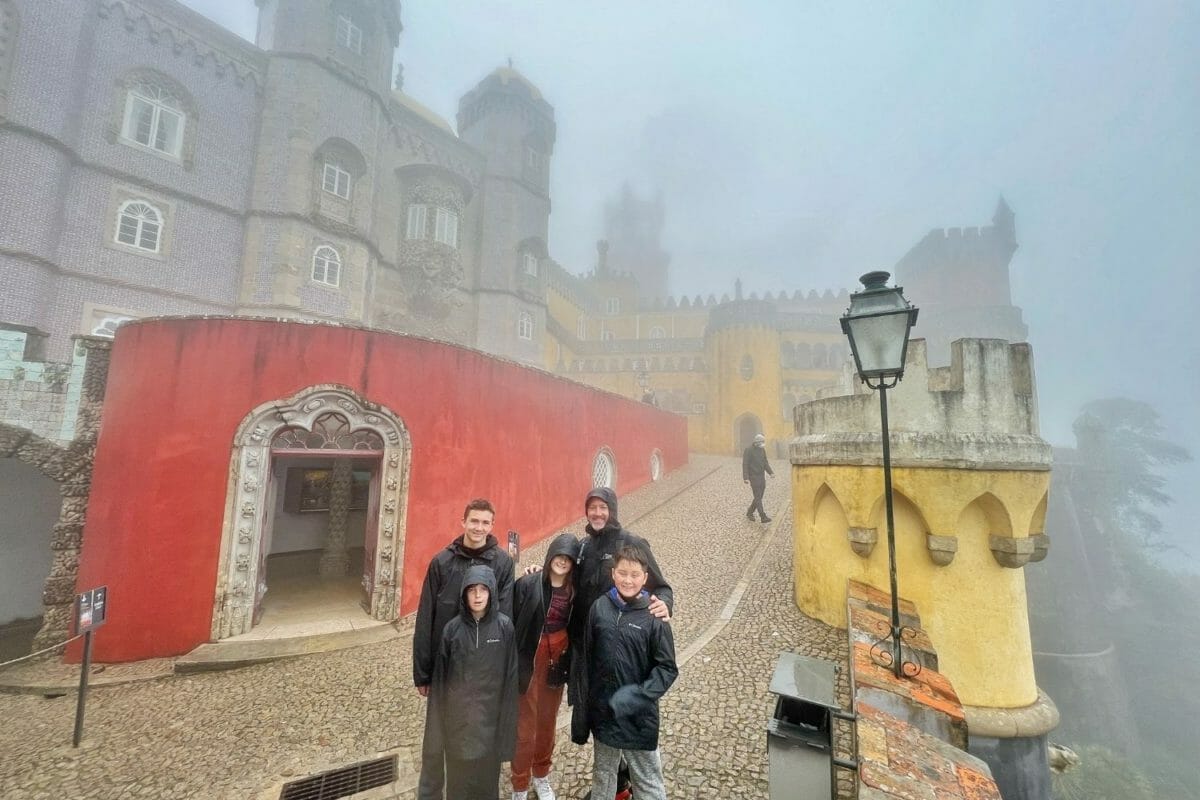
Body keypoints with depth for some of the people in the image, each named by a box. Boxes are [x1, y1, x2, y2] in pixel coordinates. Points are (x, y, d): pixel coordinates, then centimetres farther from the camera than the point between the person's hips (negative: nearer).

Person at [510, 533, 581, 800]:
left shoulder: (573, 590, -4)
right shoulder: (528, 584, -18)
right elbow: (512, 624, -15)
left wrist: (567, 664, 5)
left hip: (556, 666, 4)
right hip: (529, 665, -4)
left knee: (547, 723, 21)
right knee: (525, 728, 11)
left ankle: (542, 776, 45)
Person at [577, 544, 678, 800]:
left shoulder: (654, 617, -17)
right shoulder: (599, 607, -9)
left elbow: (667, 668, -12)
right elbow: (587, 657, 0)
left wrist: (638, 695, -23)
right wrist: (584, 701, 2)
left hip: (639, 715, -3)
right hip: (602, 710, 3)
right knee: (602, 773, 26)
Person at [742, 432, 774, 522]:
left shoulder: (762, 450, 9)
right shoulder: (748, 450, -13)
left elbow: (765, 463, 13)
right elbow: (745, 464, -15)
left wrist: (771, 473, -2)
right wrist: (745, 478, -21)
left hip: (762, 477, 7)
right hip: (753, 477, -7)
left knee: (759, 497, 10)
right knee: (758, 497, -9)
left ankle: (749, 513, 25)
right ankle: (763, 517, -9)